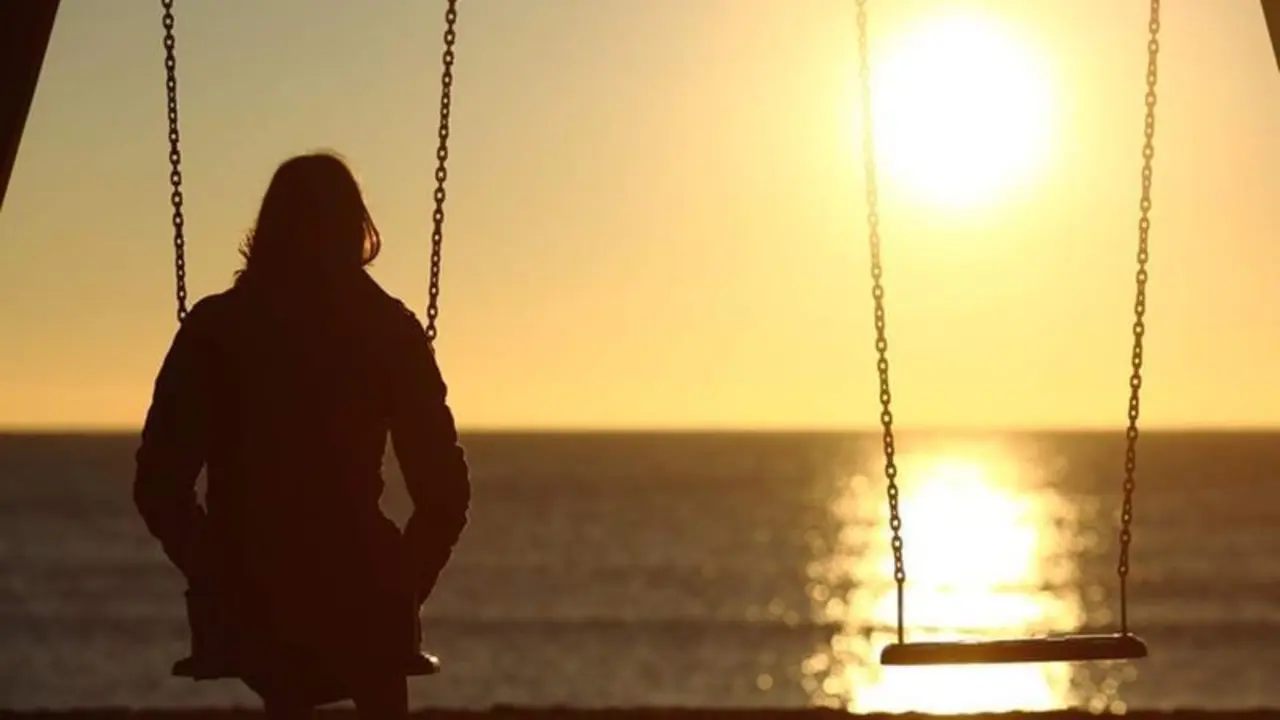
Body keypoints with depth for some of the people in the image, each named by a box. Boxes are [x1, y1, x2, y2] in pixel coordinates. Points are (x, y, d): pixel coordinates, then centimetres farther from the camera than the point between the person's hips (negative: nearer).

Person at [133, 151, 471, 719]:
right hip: (358, 613, -1)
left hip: (246, 609, 1)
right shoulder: (390, 331, -3)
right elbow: (445, 489, -4)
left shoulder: (213, 328, -1)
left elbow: (159, 486, -1)